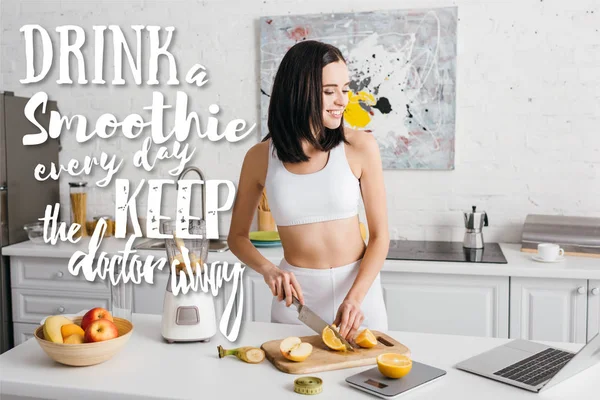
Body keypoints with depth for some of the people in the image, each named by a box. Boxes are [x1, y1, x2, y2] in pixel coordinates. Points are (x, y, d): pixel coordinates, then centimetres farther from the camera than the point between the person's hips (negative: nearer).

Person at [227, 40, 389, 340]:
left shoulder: (360, 146, -10)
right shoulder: (260, 157, -6)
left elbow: (379, 235, -6)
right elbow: (237, 236, 5)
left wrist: (354, 298, -18)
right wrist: (267, 269, -14)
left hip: (358, 286, 0)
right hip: (296, 294, 0)